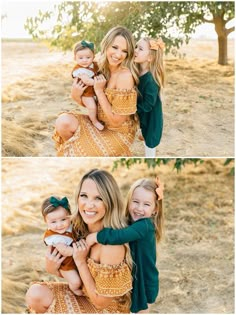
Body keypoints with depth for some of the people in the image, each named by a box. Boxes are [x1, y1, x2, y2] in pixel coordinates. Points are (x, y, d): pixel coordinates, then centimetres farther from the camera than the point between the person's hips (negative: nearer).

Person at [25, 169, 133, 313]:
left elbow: (100, 302, -21)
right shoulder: (79, 228, -8)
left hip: (107, 309, -6)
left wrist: (80, 262, -22)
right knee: (36, 294, -12)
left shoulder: (112, 243, -29)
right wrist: (53, 269, -16)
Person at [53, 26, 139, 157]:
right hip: (99, 122, 6)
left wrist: (99, 91, -22)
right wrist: (77, 97, -17)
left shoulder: (125, 76, -25)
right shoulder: (102, 67, -5)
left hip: (118, 132, -6)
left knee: (74, 153, -18)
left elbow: (116, 121, -23)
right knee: (63, 122, -17)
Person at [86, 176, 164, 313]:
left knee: (140, 310, 14)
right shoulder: (130, 222, -4)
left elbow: (118, 236, -42)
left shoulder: (145, 226, -31)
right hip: (130, 278, 7)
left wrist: (94, 237, -32)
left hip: (144, 282, -7)